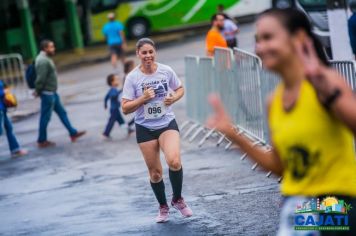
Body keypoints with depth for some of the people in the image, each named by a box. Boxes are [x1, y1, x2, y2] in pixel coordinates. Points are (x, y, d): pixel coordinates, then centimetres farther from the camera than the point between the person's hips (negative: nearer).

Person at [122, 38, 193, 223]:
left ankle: (178, 199, 2)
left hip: (167, 124, 0)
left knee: (174, 161, -24)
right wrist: (142, 99, -22)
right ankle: (163, 207, 30)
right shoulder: (132, 78, -8)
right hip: (145, 128, 0)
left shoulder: (166, 71, -5)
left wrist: (174, 98, -9)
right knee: (155, 171, 7)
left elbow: (180, 89, 13)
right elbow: (125, 108, -7)